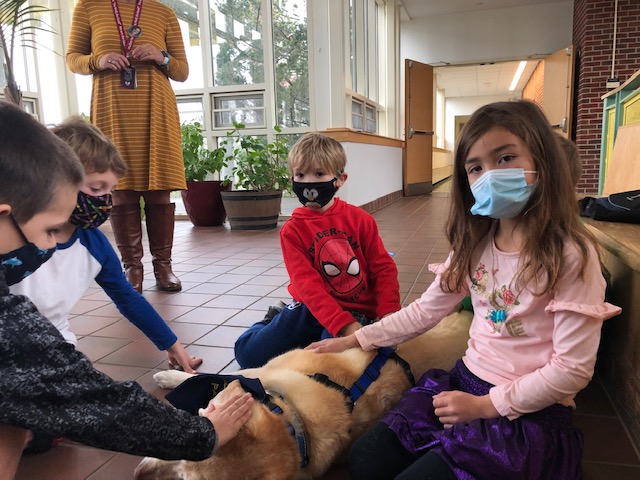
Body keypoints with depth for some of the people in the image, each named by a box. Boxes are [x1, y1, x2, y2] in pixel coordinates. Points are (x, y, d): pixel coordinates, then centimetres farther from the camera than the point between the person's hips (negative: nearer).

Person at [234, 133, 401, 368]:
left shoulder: (359, 218, -4)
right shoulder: (292, 230, -7)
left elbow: (384, 268, -4)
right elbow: (307, 284, -17)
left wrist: (388, 314, -19)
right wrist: (343, 324, -29)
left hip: (357, 312, 0)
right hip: (311, 308, 1)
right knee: (247, 353, -5)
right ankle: (276, 319, 23)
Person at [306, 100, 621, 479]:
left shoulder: (569, 255, -17)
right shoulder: (476, 245, 3)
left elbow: (573, 369, -16)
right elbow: (425, 310, 8)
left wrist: (484, 405, -14)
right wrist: (355, 340, 6)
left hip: (530, 411, -5)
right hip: (464, 382, 6)